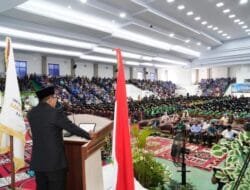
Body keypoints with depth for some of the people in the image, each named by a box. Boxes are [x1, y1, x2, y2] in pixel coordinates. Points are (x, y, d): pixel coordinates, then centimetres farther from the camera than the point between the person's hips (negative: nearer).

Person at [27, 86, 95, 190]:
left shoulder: (31, 113, 3)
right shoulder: (55, 113, -17)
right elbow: (73, 128, -11)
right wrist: (88, 135, 4)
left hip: (38, 161, 7)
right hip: (55, 160, -6)